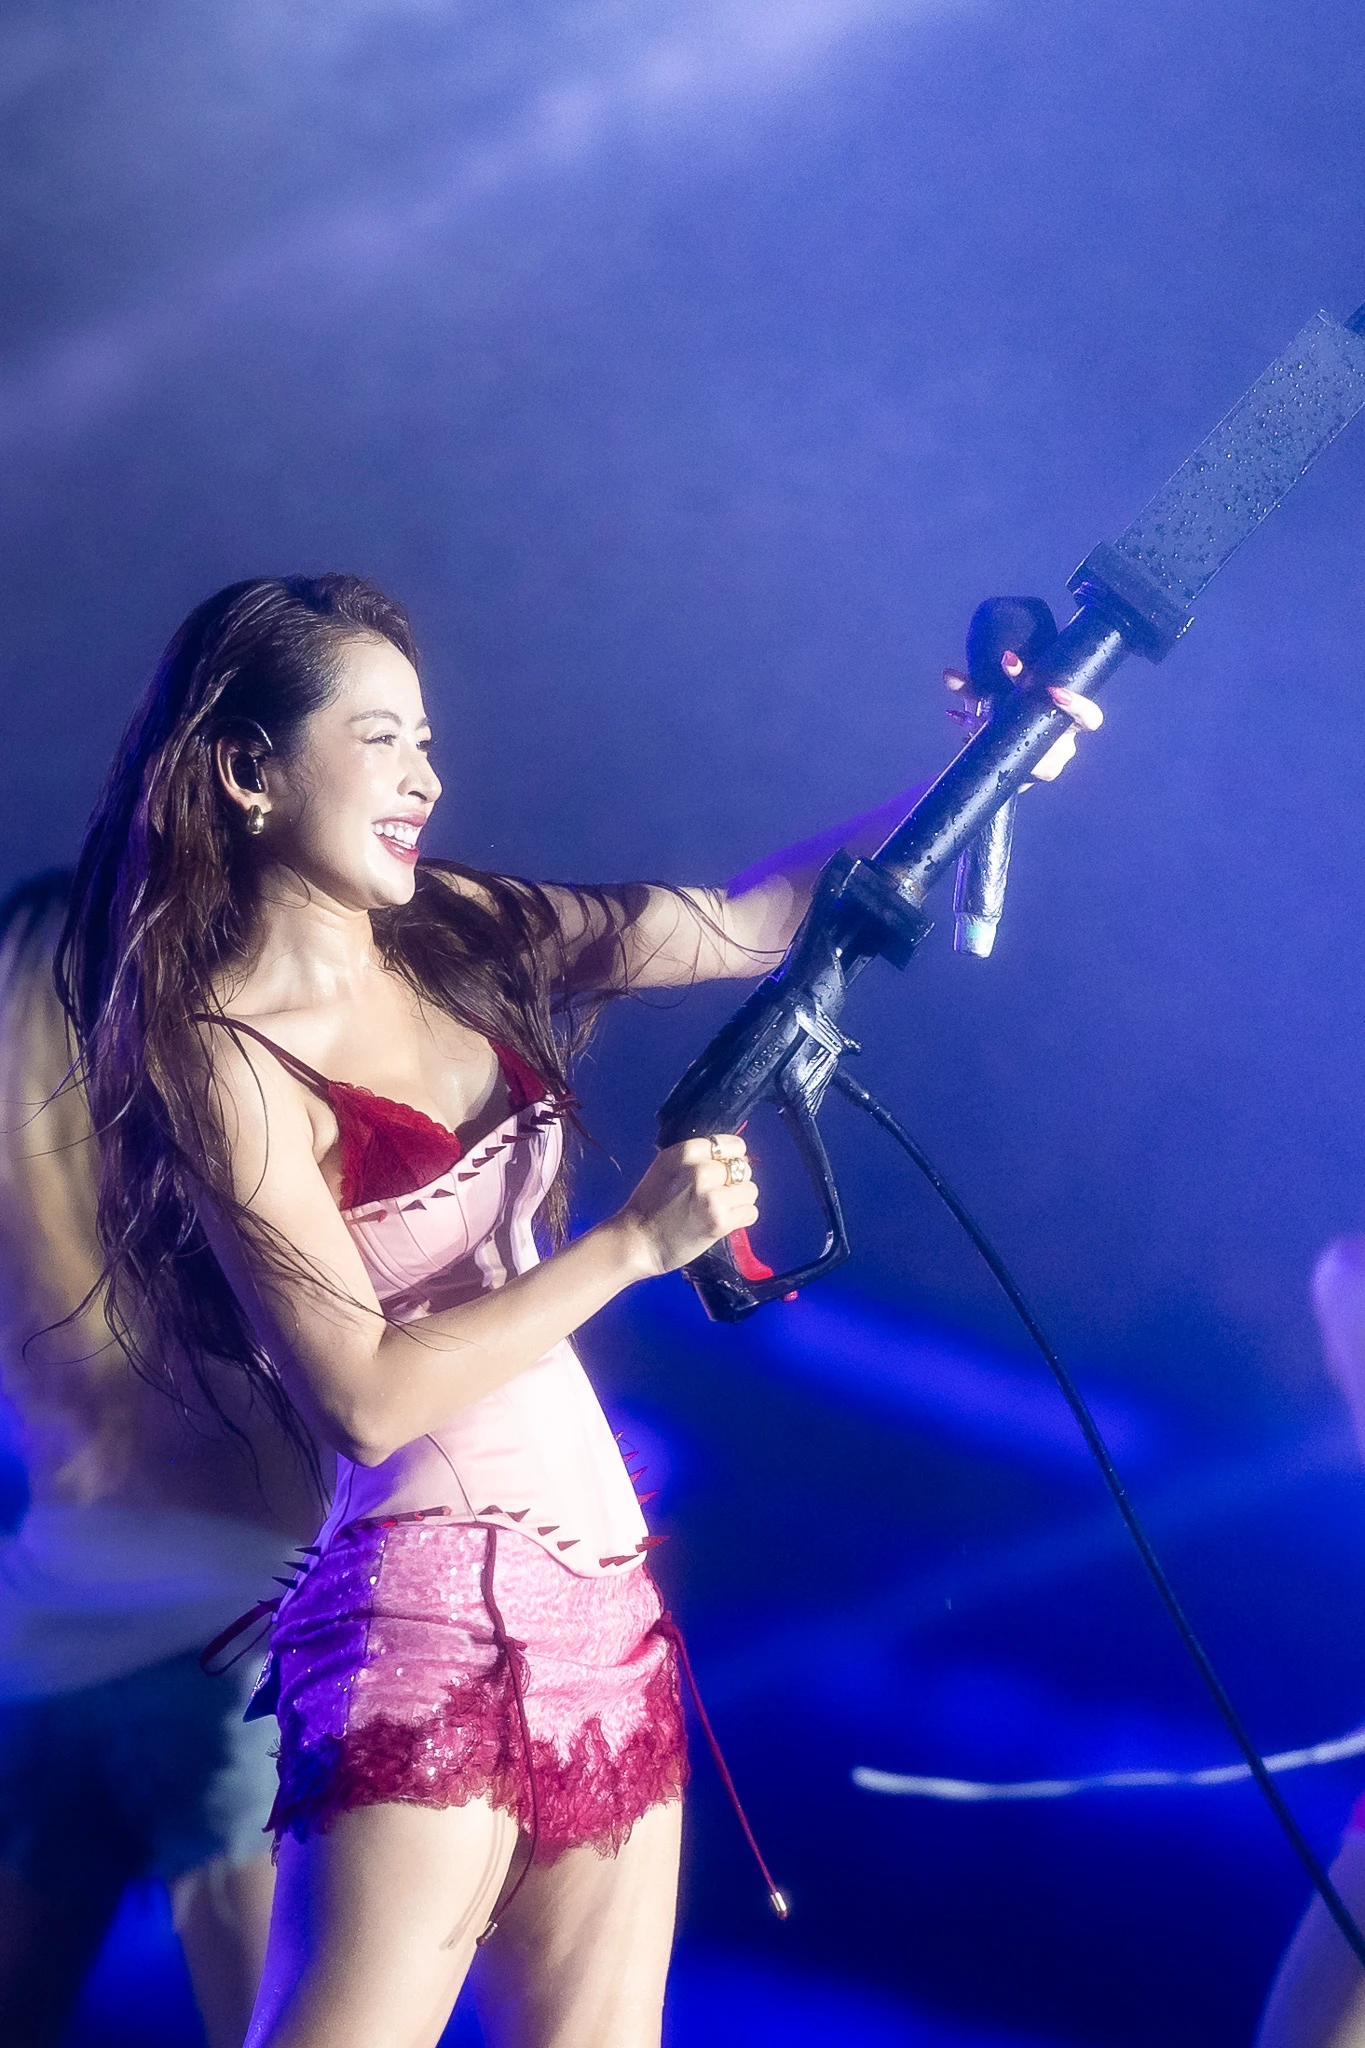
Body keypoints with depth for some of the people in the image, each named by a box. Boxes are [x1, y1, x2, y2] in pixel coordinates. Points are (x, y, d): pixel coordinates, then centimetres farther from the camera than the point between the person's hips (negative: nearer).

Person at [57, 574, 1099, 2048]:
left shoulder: (456, 935, 10)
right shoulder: (223, 1053, -11)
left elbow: (742, 923, 12)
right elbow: (364, 1395, -16)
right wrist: (636, 1241, -14)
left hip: (600, 1586, 8)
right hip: (430, 1605, -8)